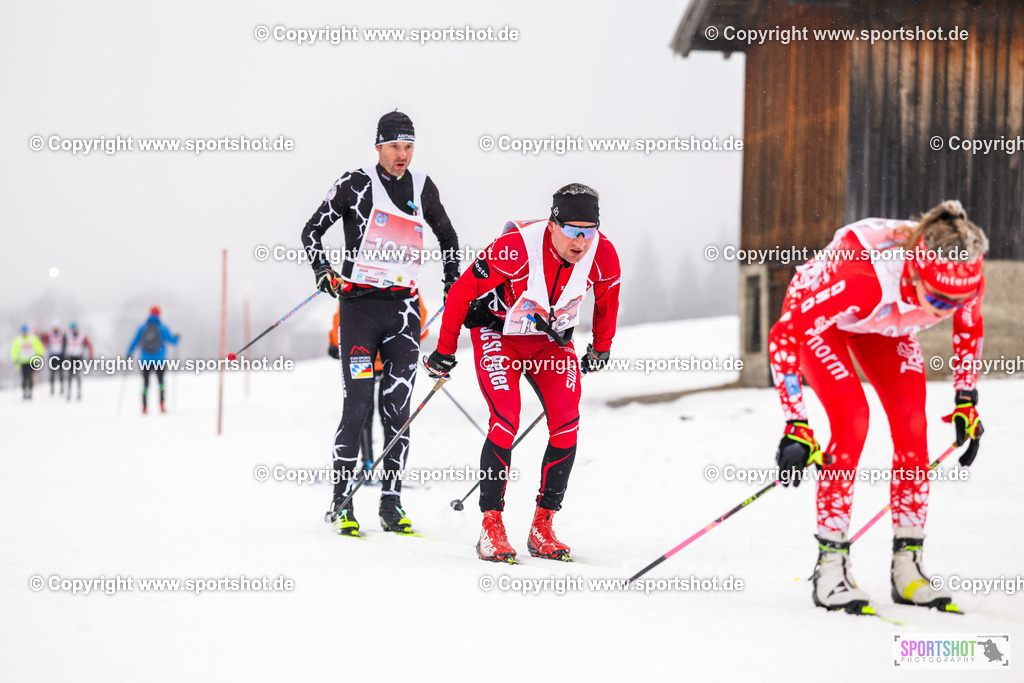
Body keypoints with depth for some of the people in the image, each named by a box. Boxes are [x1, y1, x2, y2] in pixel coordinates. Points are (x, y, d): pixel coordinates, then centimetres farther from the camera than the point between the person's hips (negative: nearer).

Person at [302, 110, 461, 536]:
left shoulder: (423, 188, 11)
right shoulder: (355, 185, -1)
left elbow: (447, 236, 27)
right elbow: (312, 231, 4)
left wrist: (453, 284, 19)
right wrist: (323, 272, -11)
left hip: (404, 309, 3)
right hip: (360, 305, -3)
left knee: (398, 408, 1)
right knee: (357, 406, -9)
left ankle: (391, 503, 6)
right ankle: (342, 504, -2)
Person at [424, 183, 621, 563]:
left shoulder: (603, 256, -21)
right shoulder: (517, 248, -33)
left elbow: (607, 299, 4)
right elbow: (462, 292, -21)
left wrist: (602, 349, 17)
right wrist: (445, 351, -12)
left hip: (552, 341, 4)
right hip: (499, 334, -4)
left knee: (566, 429, -9)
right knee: (505, 424, -20)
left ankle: (542, 529, 2)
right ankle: (491, 528, -10)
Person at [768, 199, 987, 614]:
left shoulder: (966, 272, -31)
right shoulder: (867, 276, -46)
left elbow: (969, 325, -5)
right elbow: (784, 336, -40)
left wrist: (966, 400, -3)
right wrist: (796, 425, -41)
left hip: (884, 324, 5)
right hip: (815, 313, -5)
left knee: (911, 425, -12)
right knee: (853, 420, -23)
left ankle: (907, 566, -3)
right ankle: (831, 566, -16)